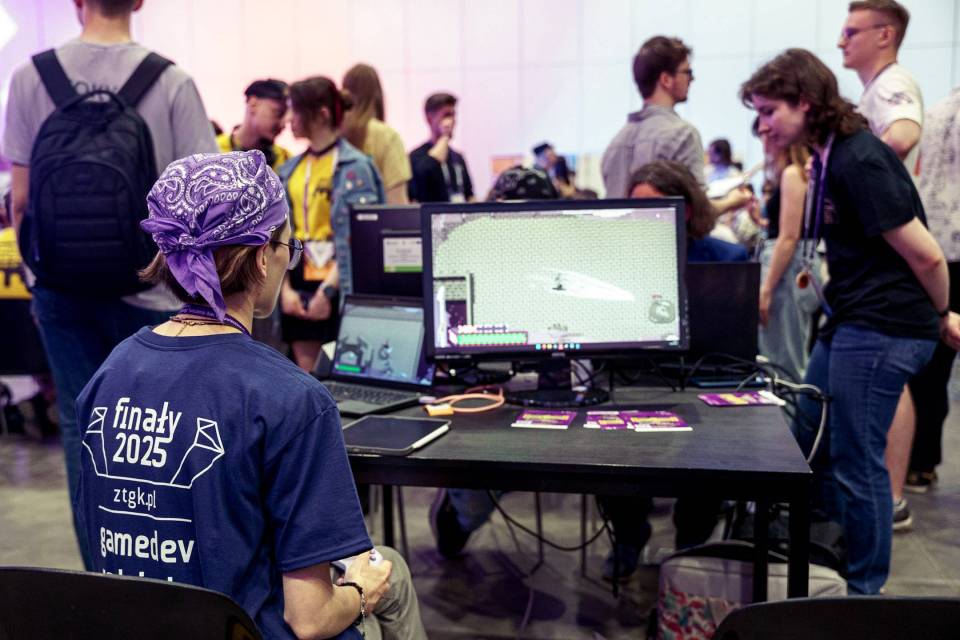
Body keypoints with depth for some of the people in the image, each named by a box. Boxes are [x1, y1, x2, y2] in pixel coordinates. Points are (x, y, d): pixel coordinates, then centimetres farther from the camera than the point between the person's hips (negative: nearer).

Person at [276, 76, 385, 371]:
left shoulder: (354, 167, -8)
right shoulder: (290, 169, 12)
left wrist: (328, 290, -17)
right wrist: (285, 288, -1)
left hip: (338, 286, -6)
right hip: (299, 283, 6)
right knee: (307, 374, 8)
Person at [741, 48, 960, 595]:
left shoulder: (860, 161, -20)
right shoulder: (831, 156, 12)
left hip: (882, 332, -10)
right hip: (851, 324, 10)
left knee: (856, 463, -1)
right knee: (810, 443, 18)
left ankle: (865, 591, 16)